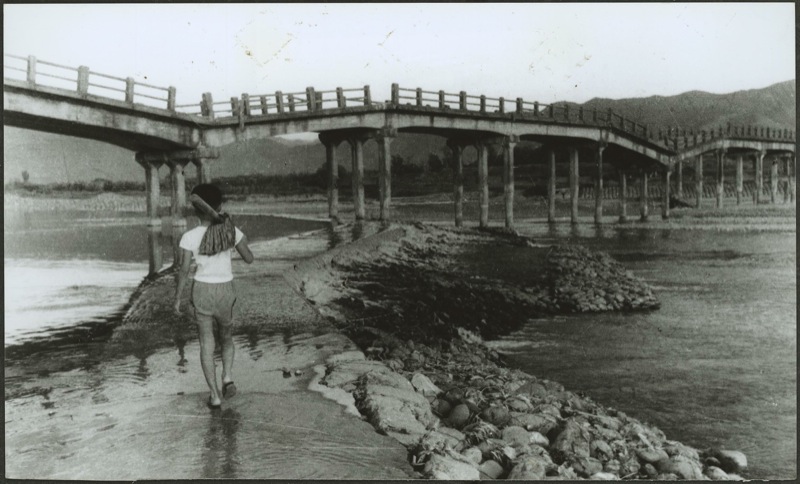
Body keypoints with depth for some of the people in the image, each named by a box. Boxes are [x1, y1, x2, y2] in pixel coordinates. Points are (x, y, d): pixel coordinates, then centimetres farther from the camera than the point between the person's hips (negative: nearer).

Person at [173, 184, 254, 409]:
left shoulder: (190, 237, -12)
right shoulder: (231, 230, -9)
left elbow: (184, 270, -10)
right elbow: (249, 259, -3)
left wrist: (177, 298, 2)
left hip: (202, 290, -1)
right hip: (226, 289, 1)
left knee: (206, 343, 9)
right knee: (226, 337, 24)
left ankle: (215, 395, 8)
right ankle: (228, 378, 6)